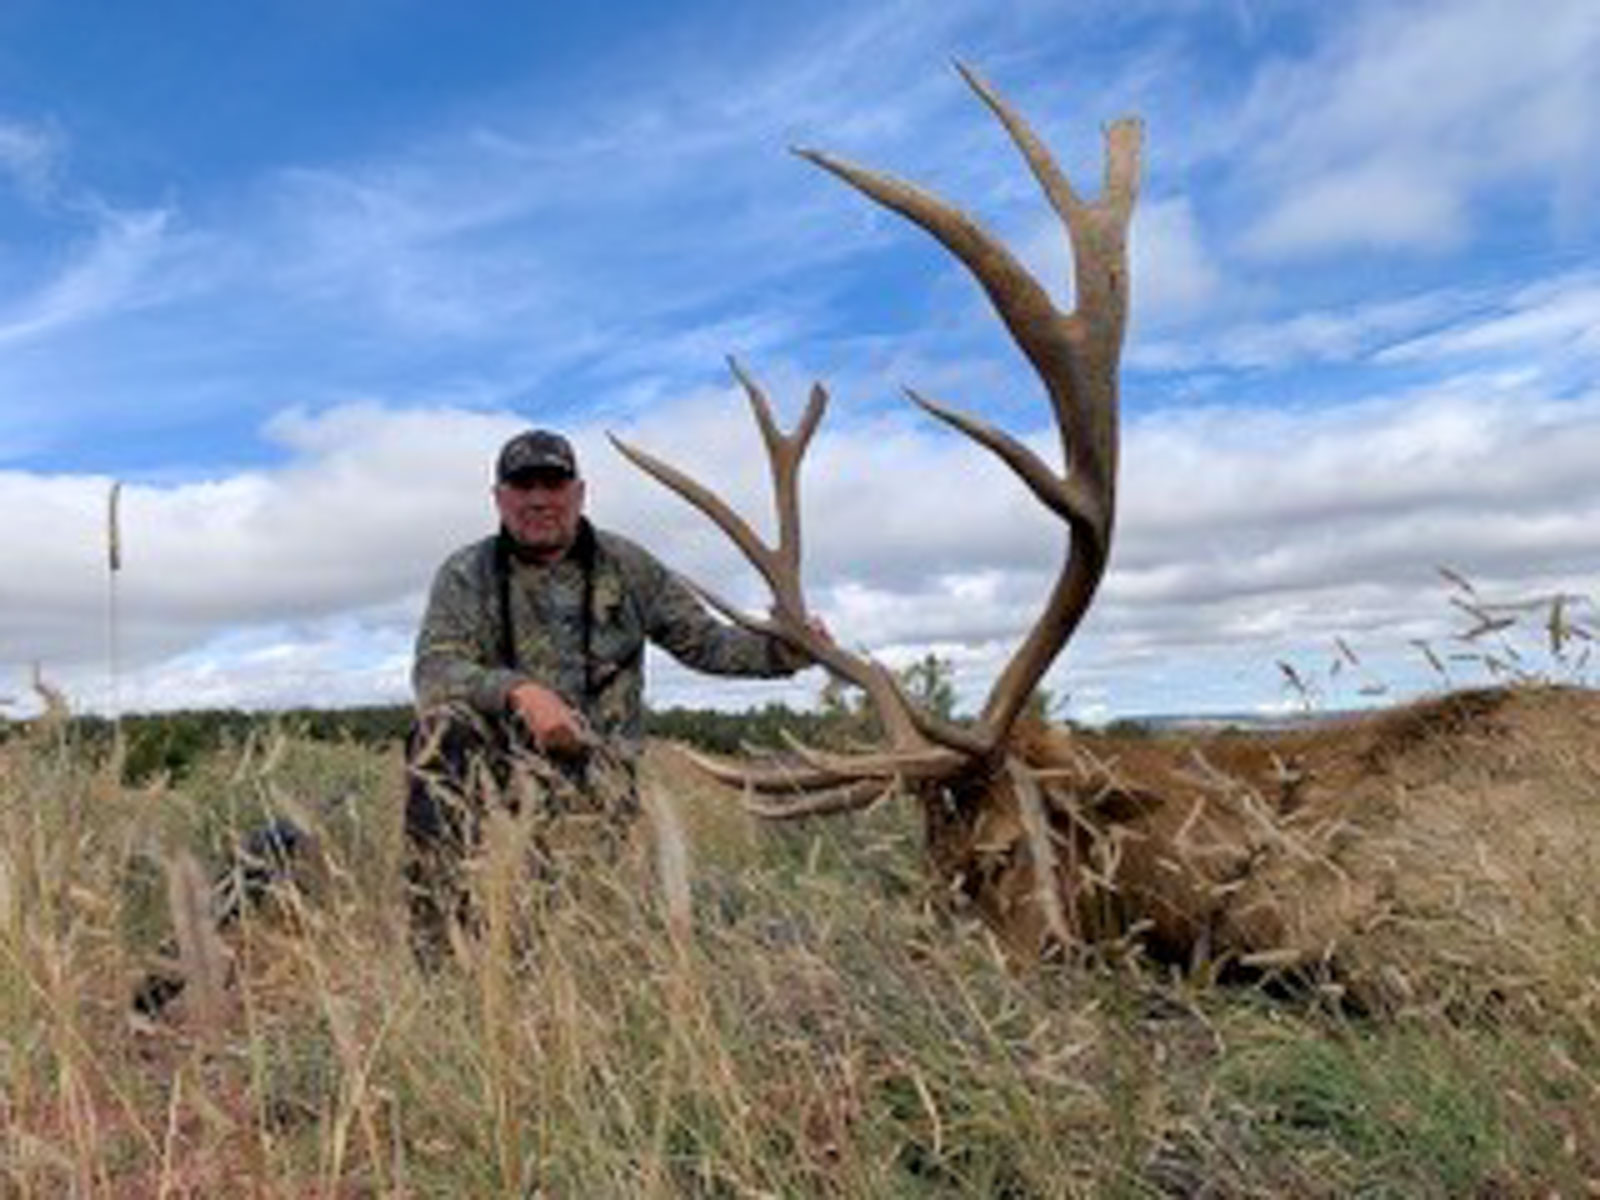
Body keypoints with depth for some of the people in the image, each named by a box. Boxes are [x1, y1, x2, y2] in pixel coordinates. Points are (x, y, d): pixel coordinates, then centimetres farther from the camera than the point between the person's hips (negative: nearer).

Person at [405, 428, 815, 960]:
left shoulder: (626, 568, 10)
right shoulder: (467, 575, 6)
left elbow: (703, 641, 13)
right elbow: (433, 672, -9)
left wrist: (781, 651, -7)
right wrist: (519, 691, -28)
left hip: (600, 763, 0)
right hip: (502, 753, 1)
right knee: (441, 731, -31)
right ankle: (439, 947, -31)